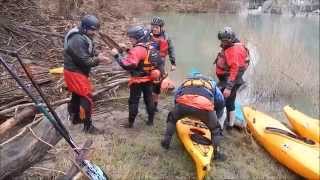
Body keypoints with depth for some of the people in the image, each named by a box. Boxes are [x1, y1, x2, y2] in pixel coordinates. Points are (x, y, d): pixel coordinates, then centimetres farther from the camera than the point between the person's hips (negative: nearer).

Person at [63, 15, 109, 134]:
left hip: (79, 71, 10)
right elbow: (84, 61, -27)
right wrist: (98, 59, -21)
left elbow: (90, 54, 12)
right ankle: (88, 127, 0)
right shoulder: (77, 40, -25)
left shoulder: (85, 37, 7)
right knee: (87, 98, -8)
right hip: (75, 72, -10)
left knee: (77, 95, 22)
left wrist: (98, 55, -6)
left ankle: (74, 117, 40)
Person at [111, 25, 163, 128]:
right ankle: (150, 120, 24)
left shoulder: (137, 50, -20)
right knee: (149, 99, 15)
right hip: (149, 79, 8)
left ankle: (130, 123, 12)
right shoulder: (151, 48, 6)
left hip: (137, 81, -8)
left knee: (133, 101, 3)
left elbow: (128, 65, -30)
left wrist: (117, 55, -25)